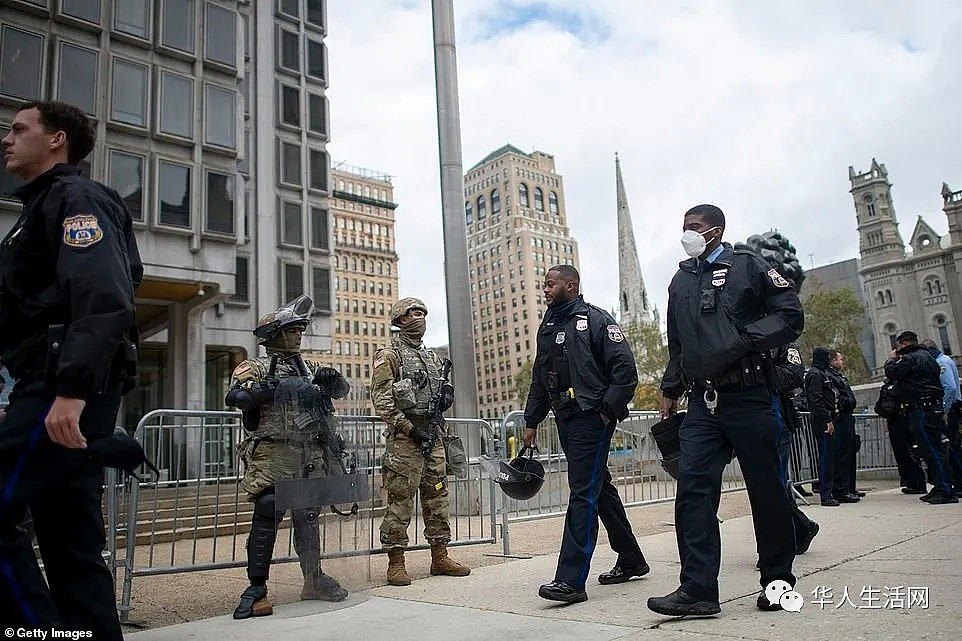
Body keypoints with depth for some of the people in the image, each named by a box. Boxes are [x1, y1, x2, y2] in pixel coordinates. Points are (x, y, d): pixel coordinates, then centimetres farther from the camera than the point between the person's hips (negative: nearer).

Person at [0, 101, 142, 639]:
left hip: (62, 391, -10)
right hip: (60, 391, 10)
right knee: (72, 541, 8)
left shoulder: (74, 197, -3)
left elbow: (104, 300, -19)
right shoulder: (45, 206, 28)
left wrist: (71, 391, -28)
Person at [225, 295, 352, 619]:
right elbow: (234, 396, -15)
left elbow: (342, 390, 21)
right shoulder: (256, 368, 1)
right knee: (267, 517, -11)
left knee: (308, 518, 14)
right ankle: (257, 590, -3)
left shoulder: (309, 367, 18)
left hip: (311, 457, 6)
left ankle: (314, 580, 26)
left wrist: (333, 379, -2)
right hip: (273, 455, -6)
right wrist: (268, 388, -30)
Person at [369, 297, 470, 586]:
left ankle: (440, 557, 18)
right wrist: (410, 428, -16)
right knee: (400, 500, -4)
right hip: (405, 438, -7)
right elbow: (381, 399, -9)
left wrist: (446, 394, 4)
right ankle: (396, 563, 4)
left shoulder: (432, 357, 20)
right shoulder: (389, 356, -1)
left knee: (438, 497, 9)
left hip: (433, 436, 7)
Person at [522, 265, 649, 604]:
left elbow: (626, 368, -12)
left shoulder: (595, 319, -6)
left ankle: (571, 580, -9)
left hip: (592, 419, -8)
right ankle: (631, 560, 31)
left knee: (583, 494, -10)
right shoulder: (547, 327, 16)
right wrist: (531, 421, 16)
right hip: (565, 420, 8)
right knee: (601, 490, 16)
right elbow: (539, 379, 21)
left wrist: (610, 409, -15)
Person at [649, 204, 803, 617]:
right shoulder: (681, 281, 19)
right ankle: (698, 590, -4)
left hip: (748, 396, -5)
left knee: (766, 488, 4)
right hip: (702, 401, 5)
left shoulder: (747, 266, 3)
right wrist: (670, 389, 21)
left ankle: (777, 582, 20)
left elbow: (790, 315, -3)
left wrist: (744, 340, -14)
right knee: (692, 487, -6)